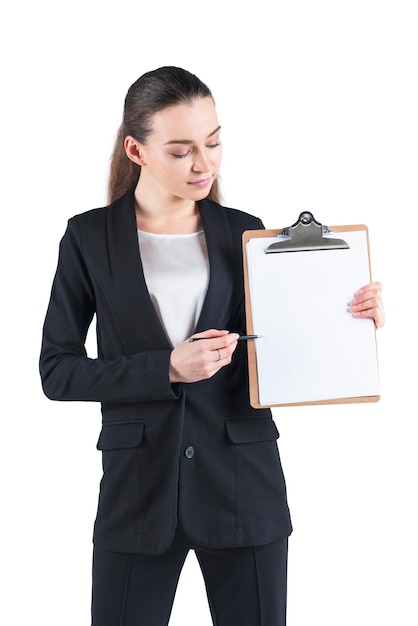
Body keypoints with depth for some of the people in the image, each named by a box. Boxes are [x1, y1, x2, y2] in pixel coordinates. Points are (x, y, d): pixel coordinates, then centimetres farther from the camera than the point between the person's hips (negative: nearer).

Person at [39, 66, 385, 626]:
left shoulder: (245, 233, 4)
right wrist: (167, 368, -16)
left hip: (244, 485, 2)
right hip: (139, 488, -1)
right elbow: (57, 371, -4)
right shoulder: (90, 238, -1)